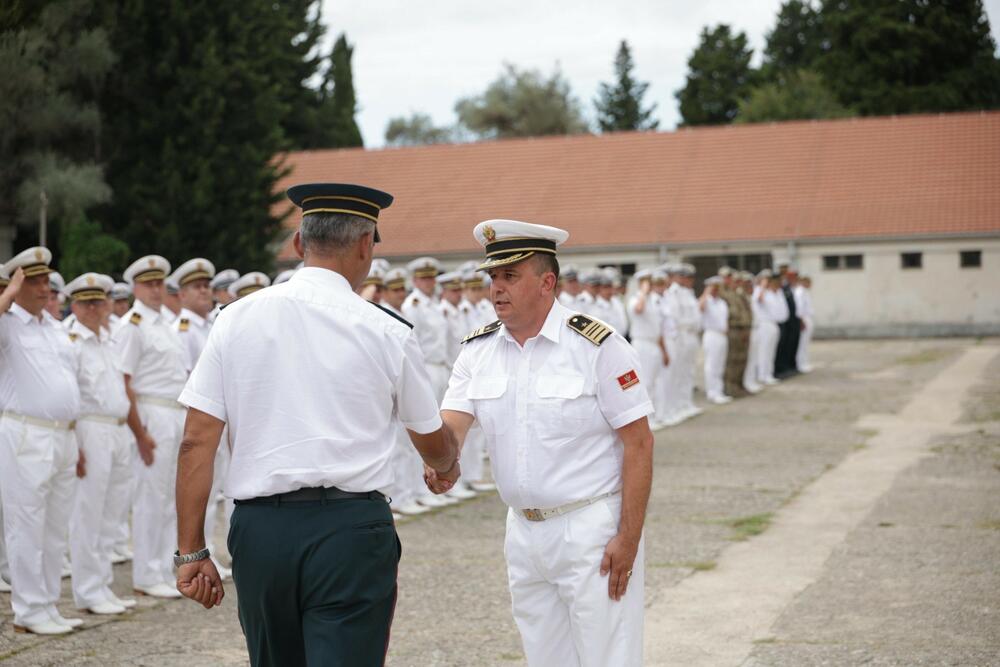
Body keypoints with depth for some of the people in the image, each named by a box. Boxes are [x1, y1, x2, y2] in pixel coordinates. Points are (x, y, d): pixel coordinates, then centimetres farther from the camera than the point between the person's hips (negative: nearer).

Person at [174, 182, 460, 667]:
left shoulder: (237, 319, 2)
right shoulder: (387, 332, -1)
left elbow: (197, 441, -2)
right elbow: (432, 441, 14)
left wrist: (192, 551, 4)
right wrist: (447, 468, 38)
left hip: (259, 529, 3)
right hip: (350, 528, -3)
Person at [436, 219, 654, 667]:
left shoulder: (597, 345, -13)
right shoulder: (477, 350, 4)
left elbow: (638, 443, -12)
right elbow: (450, 423, -5)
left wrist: (628, 538, -16)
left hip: (592, 529, -5)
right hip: (523, 530, 6)